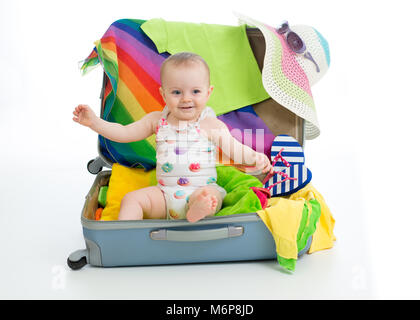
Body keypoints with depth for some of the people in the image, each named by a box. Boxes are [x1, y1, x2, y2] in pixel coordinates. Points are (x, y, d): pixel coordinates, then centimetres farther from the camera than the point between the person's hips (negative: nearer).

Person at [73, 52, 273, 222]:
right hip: (165, 194, 4)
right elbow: (124, 133, 13)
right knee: (131, 199, -16)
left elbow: (235, 149, -2)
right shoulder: (157, 120, 10)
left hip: (202, 189, -3)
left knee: (208, 196, -36)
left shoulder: (212, 126, 0)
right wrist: (94, 122, 4)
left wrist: (255, 158, -24)